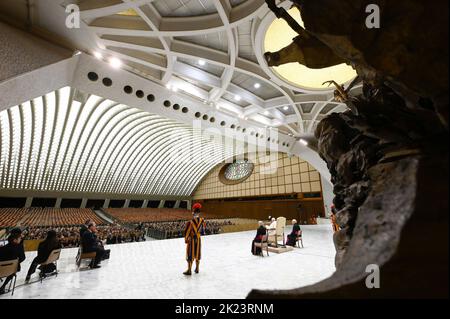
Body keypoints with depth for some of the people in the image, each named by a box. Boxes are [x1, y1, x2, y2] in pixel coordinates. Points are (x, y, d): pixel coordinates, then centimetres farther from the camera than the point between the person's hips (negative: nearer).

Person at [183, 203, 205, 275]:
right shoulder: (202, 221, -11)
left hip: (191, 240, -4)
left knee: (190, 255, 7)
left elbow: (187, 232, -16)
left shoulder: (190, 222, -25)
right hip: (198, 239, 4)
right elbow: (203, 228, 7)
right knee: (197, 254, 18)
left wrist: (186, 240, -1)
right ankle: (197, 269, 30)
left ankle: (189, 270, 14)